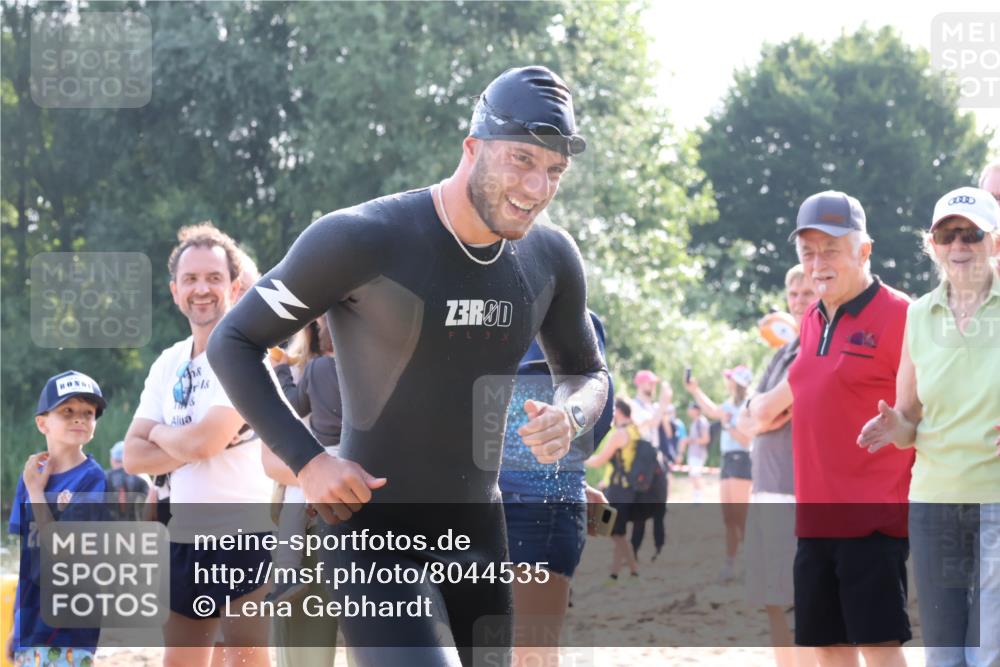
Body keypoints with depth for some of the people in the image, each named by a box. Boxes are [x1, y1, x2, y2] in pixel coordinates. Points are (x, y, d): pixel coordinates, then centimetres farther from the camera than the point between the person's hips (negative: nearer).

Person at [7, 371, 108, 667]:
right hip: (31, 627, 7)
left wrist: (36, 491, -11)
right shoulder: (32, 476, 9)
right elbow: (26, 559, 13)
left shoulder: (93, 479, -9)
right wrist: (17, 627, 15)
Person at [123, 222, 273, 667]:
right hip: (184, 538, 7)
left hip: (243, 535, -7)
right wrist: (188, 445, -11)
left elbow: (203, 441, -20)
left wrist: (160, 434, 0)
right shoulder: (168, 364, 11)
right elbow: (134, 456, 5)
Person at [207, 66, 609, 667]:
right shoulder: (363, 239, -16)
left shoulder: (551, 258, 2)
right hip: (376, 532, -7)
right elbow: (233, 342, -7)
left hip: (479, 533, 7)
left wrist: (569, 416, -7)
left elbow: (588, 371, 19)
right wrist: (307, 460, -17)